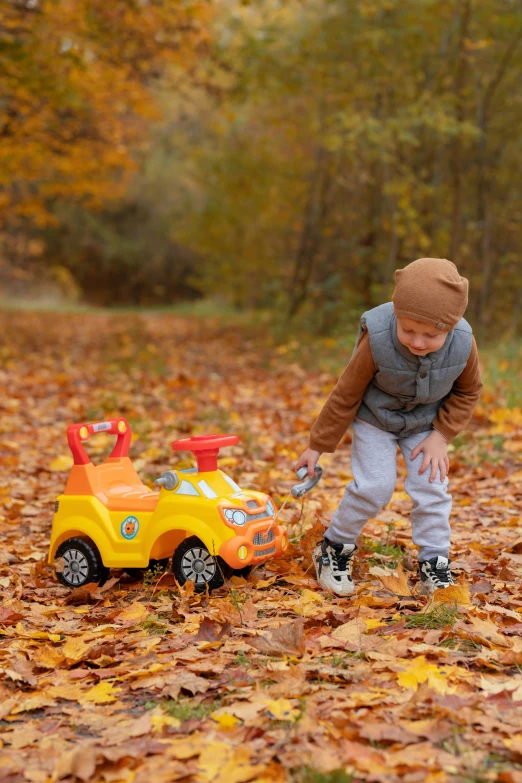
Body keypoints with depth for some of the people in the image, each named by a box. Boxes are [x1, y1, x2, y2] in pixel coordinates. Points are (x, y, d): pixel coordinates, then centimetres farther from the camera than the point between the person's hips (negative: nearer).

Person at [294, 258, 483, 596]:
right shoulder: (376, 339, -34)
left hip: (425, 422, 3)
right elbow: (346, 394, -19)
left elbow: (468, 392, -5)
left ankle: (435, 566, 11)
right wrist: (318, 446, -12)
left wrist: (442, 434, -13)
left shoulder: (463, 343, -28)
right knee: (374, 487, -11)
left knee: (431, 488, -5)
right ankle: (334, 549, 12)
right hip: (375, 418, -2)